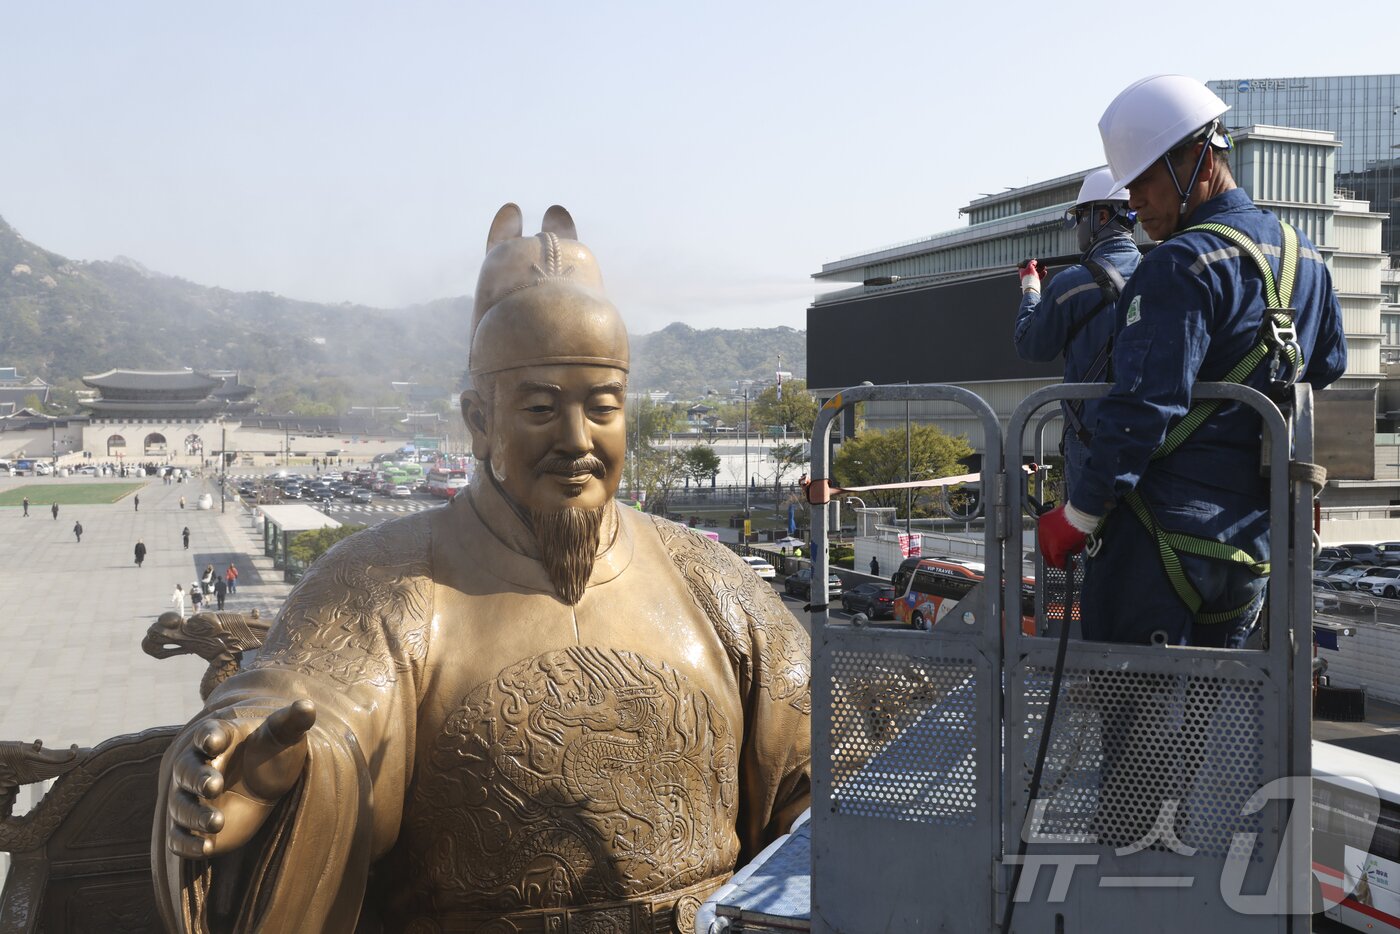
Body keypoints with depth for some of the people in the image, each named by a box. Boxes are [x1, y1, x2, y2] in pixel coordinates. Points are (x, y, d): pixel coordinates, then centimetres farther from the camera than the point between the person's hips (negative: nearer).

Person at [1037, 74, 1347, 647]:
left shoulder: (1181, 265, -17)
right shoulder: (1305, 257, 10)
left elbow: (1143, 408, -22)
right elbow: (1327, 367, 25)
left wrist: (1076, 518, -16)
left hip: (1164, 535, -8)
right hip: (1253, 539, 8)